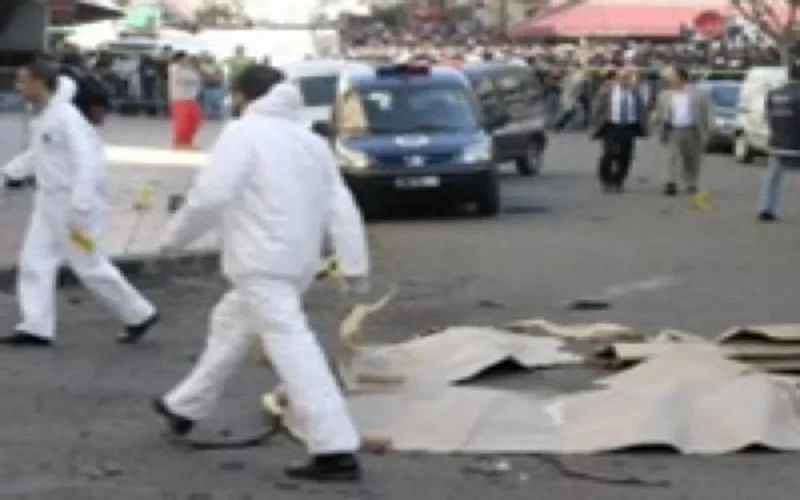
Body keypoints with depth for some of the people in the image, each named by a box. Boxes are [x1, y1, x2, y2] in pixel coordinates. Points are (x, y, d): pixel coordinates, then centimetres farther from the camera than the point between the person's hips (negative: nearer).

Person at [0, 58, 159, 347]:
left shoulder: (66, 117, -21)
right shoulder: (43, 117, 8)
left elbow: (87, 162, -26)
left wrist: (79, 209, -29)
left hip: (72, 202, -9)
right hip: (50, 201, 9)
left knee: (88, 266, -1)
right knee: (34, 260, 7)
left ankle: (139, 315, 13)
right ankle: (37, 328, 11)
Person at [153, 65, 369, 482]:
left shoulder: (244, 132, -6)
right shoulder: (311, 140, 17)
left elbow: (211, 195, -16)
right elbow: (341, 208, 10)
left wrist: (174, 236, -1)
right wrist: (355, 264, 5)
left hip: (262, 262, -9)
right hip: (297, 261, 9)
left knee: (291, 346, -14)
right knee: (230, 324, 26)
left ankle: (337, 451, -22)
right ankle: (184, 408, 42)